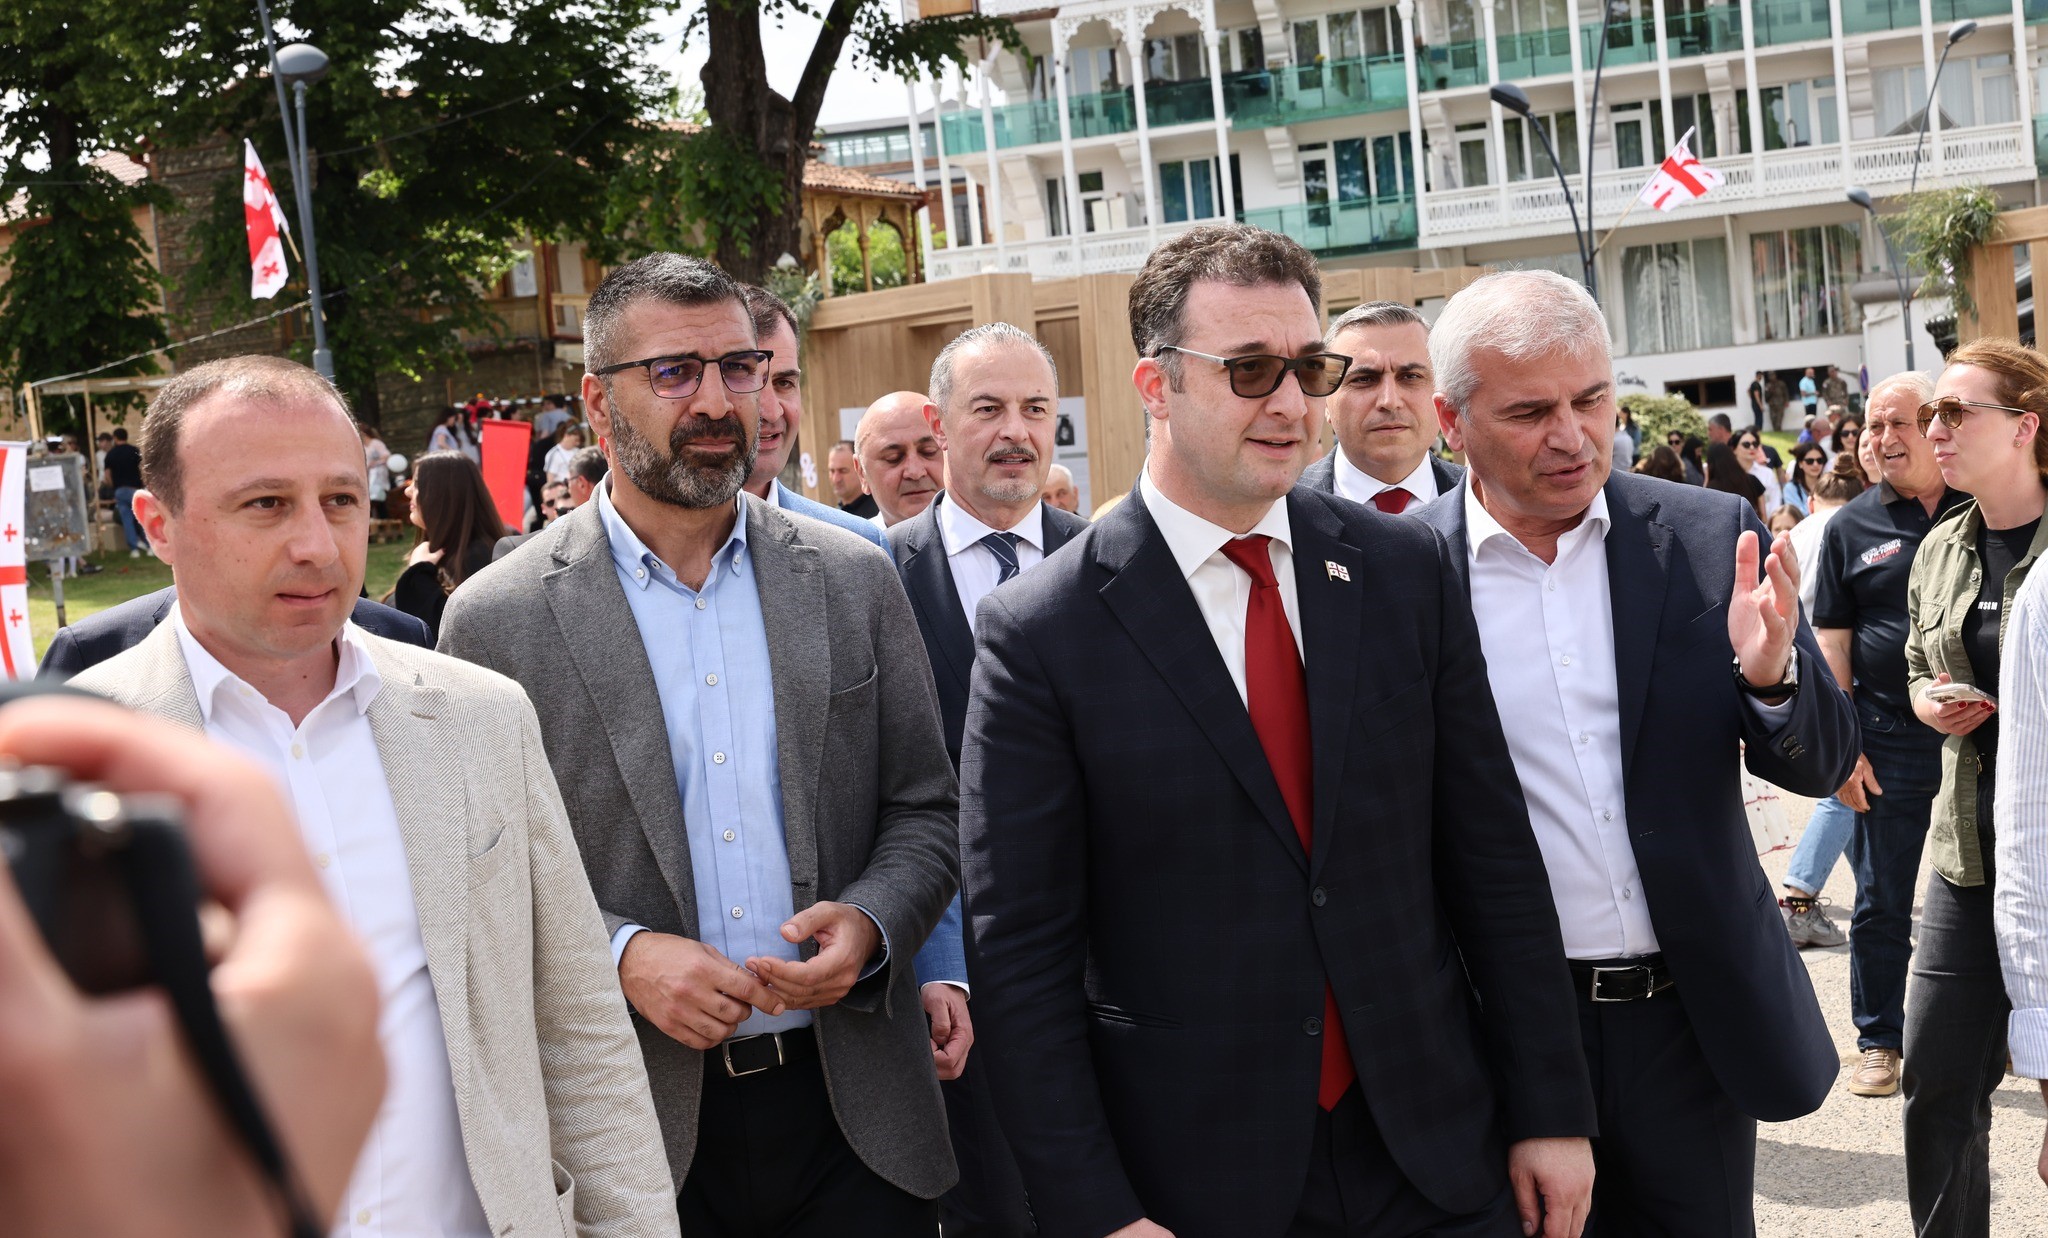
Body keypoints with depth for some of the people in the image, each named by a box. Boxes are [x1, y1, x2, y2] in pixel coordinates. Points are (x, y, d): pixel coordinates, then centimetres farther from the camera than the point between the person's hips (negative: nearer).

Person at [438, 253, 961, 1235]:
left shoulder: (854, 580, 4)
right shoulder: (497, 620, -4)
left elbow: (925, 809, 7)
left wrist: (871, 921, -10)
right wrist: (617, 953, -17)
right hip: (639, 1119, -2)